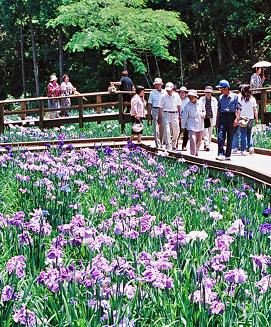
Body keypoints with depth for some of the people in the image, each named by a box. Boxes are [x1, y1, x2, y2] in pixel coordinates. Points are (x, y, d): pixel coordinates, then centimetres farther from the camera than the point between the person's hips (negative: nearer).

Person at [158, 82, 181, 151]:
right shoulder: (163, 96, -4)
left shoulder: (176, 95, 5)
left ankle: (174, 146, 27)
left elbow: (178, 106, 14)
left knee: (176, 131, 7)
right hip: (166, 114, -3)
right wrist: (159, 117, -4)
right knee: (167, 131, -11)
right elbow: (160, 108, -1)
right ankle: (168, 147, -8)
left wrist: (179, 115, 13)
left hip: (175, 115, 3)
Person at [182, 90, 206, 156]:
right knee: (192, 140, -17)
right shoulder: (187, 105, -6)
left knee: (199, 141, 13)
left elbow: (204, 111, 19)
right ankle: (193, 154, -12)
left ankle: (196, 153, 33)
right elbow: (185, 116, 0)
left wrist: (203, 114, -5)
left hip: (200, 125, 4)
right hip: (191, 125, -4)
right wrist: (183, 126, 2)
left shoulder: (200, 103, 0)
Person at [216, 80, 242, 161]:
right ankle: (220, 154, -15)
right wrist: (217, 120, 16)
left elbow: (238, 108, -4)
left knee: (230, 138, 4)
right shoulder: (221, 97, 14)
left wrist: (237, 119, -14)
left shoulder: (235, 97, 0)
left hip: (231, 117, -3)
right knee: (220, 136, -11)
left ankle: (227, 155, 11)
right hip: (222, 117, 3)